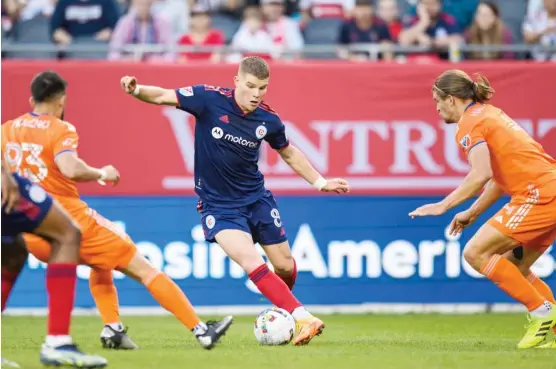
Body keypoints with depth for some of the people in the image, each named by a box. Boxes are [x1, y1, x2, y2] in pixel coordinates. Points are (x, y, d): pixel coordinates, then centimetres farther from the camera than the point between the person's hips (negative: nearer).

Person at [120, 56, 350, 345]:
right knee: (252, 263, -23)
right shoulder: (210, 99, -17)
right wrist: (136, 90, -36)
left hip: (256, 198, 4)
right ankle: (303, 318, -24)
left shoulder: (268, 119, -6)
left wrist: (320, 182, 13)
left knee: (285, 266, 8)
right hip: (218, 206, -4)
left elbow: (289, 153, 13)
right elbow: (162, 96, -15)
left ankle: (283, 307, 41)